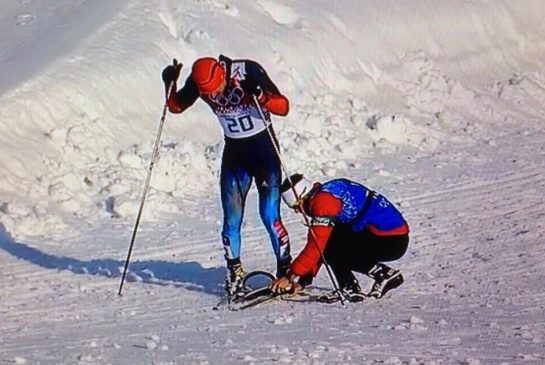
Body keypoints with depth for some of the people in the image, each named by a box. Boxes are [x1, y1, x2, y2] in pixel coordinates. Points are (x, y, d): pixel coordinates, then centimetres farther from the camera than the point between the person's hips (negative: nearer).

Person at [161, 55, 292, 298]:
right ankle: (234, 272, 14)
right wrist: (170, 84, -16)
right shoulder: (198, 82, -12)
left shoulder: (249, 71, -23)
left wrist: (260, 95, -41)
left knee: (270, 216, -10)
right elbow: (175, 106, 3)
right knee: (231, 219, -1)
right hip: (234, 151, 4)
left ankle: (286, 270, 5)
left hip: (263, 146, -4)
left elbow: (283, 107, -22)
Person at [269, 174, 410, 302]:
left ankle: (384, 274, -7)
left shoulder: (322, 201, -15)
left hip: (391, 241, -10)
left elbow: (315, 246, -17)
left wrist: (290, 276, -10)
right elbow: (314, 246, 16)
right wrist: (303, 280, 14)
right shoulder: (327, 194, 15)